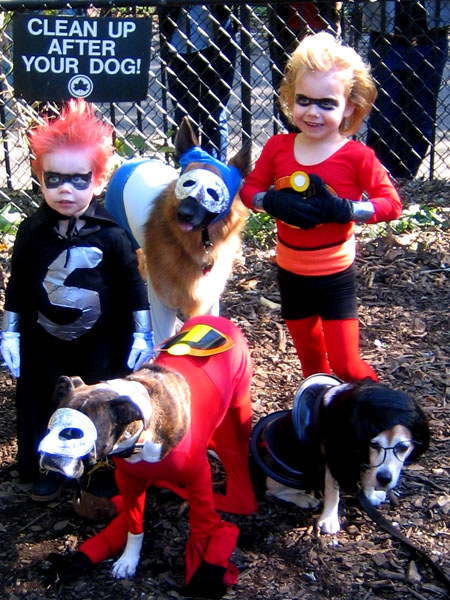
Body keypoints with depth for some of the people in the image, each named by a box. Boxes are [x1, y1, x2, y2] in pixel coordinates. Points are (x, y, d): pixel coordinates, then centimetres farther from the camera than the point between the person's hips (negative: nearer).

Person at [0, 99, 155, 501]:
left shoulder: (110, 235, -13)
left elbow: (133, 284, -4)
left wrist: (141, 333, -4)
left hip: (101, 344, -2)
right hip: (44, 343, 2)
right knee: (43, 404, 15)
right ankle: (46, 469, 36)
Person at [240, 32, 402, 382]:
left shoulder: (356, 156, -16)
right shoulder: (278, 147, -6)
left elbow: (392, 204, -15)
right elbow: (249, 189, 1)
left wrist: (341, 209, -29)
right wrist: (275, 203, -21)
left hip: (336, 277, -4)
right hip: (291, 272, 4)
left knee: (345, 365, -3)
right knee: (310, 358, 23)